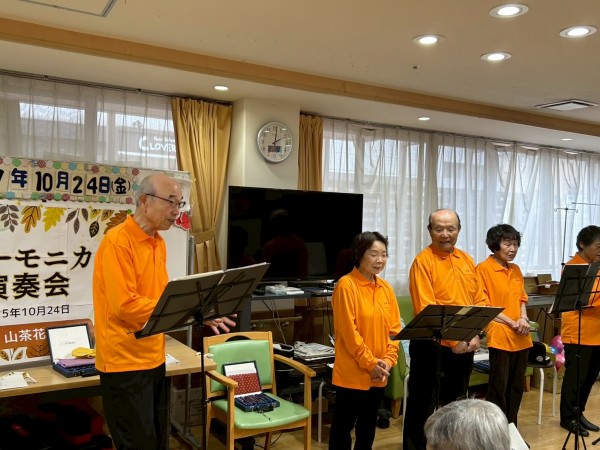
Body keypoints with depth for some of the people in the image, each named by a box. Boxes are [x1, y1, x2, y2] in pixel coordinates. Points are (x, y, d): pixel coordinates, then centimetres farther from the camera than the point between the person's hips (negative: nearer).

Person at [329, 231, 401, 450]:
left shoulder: (386, 288, 6)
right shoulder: (346, 285, -14)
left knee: (369, 424, 18)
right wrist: (370, 364, -15)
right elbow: (349, 331, -16)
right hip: (352, 372, -6)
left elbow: (394, 329, 7)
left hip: (378, 374, 6)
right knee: (344, 424, 5)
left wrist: (388, 360, -5)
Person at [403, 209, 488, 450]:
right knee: (422, 407, 3)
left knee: (455, 405, 20)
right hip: (431, 346, -6)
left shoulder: (467, 260, 9)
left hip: (465, 346, 7)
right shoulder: (423, 261, -12)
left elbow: (480, 300, 8)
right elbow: (426, 309, -19)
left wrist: (475, 334, -5)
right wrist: (452, 339, -20)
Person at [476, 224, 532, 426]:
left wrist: (523, 319, -3)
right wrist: (511, 323, -13)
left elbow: (522, 299, 17)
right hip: (499, 336, -7)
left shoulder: (516, 270, 13)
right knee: (498, 387, 0)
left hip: (521, 337, 7)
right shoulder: (483, 269, -9)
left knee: (516, 386, 14)